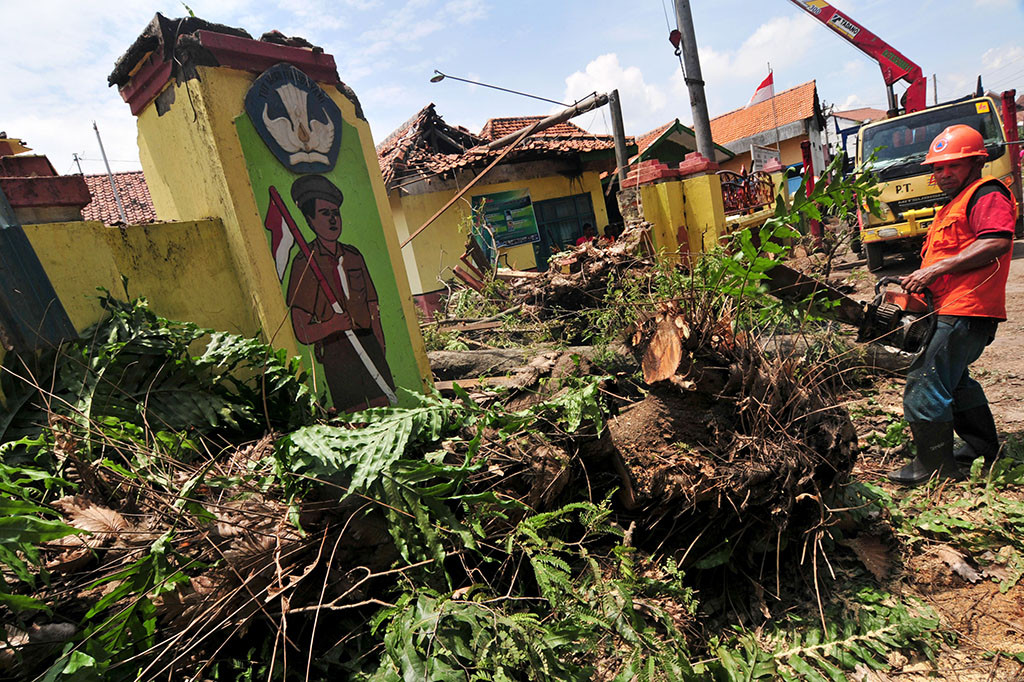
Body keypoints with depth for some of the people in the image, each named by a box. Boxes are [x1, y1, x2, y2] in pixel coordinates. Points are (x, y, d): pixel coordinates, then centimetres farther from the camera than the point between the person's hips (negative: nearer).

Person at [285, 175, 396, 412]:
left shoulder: (353, 256, 13)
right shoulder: (304, 262, -2)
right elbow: (302, 332, -6)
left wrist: (380, 348, 12)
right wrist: (332, 325, -24)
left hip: (369, 343, 4)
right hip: (335, 352, -4)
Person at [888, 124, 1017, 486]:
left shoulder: (987, 195, -6)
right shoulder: (955, 205, 25)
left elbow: (997, 242, -23)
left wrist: (936, 269, -24)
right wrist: (920, 279, 11)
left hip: (964, 313, -11)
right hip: (951, 310, 11)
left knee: (926, 382, -11)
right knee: (954, 381, 23)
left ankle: (935, 466, -1)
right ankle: (985, 450, 38)